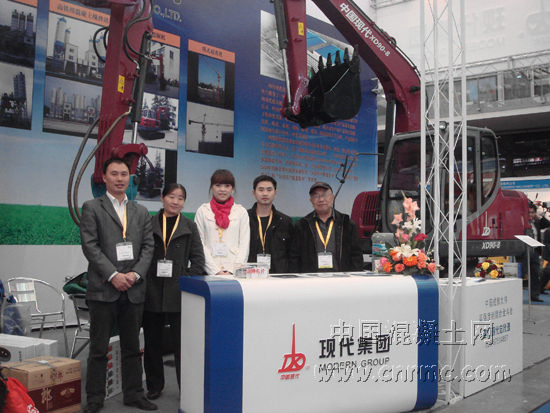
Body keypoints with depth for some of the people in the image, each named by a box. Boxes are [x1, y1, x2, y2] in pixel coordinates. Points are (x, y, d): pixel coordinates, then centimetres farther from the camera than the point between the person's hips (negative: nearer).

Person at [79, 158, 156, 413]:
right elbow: (90, 246, -6)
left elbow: (148, 247, 9)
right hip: (103, 289, -4)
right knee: (98, 348, 2)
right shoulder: (92, 208, 2)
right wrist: (113, 275, -14)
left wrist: (136, 273, -7)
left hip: (133, 289, 4)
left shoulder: (141, 212, 15)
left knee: (132, 347, 11)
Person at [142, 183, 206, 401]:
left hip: (178, 294, -1)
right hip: (152, 293, 1)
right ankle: (154, 386, 24)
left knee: (181, 342, 0)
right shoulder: (149, 224, 6)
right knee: (152, 342, 10)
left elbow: (198, 260, 6)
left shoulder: (190, 227, 8)